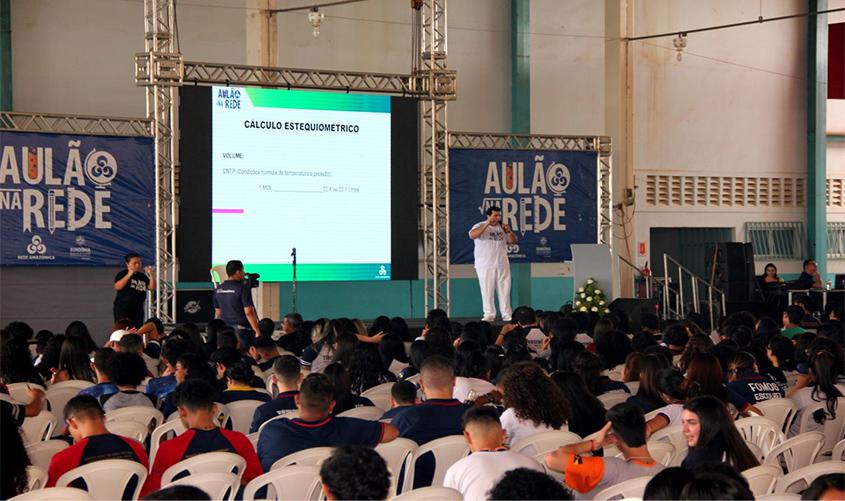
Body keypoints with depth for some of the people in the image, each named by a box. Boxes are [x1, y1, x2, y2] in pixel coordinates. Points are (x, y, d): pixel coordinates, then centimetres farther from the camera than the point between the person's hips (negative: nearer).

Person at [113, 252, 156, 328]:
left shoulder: (143, 276, 13)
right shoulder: (122, 274, 0)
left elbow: (152, 287, 6)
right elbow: (117, 287, -15)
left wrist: (151, 274, -7)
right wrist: (129, 275, -18)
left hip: (138, 309, 5)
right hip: (122, 308, -5)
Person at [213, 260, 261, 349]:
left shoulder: (218, 290, 8)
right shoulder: (243, 289, -11)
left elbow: (218, 313, 15)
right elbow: (248, 312, -17)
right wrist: (258, 332, -15)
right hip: (242, 329, -6)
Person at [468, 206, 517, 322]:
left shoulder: (502, 227, 12)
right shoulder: (480, 226, -4)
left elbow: (513, 241, 12)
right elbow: (472, 235, -24)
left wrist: (509, 231, -7)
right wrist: (487, 224, -29)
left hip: (502, 265, 4)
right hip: (485, 266, -4)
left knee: (504, 290, 5)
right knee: (487, 291, -2)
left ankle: (506, 314, 10)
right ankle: (489, 314, 4)